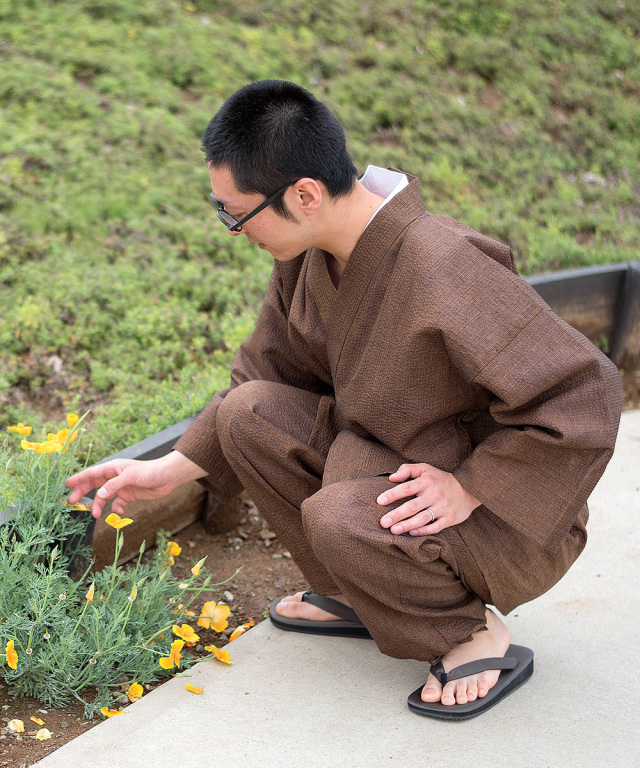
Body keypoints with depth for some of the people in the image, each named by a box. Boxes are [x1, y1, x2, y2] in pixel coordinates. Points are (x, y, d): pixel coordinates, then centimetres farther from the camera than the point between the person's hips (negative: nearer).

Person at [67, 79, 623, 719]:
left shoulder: (447, 274, -33)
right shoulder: (309, 254, -7)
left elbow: (587, 395, -31)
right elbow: (265, 373, 8)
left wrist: (470, 487, -25)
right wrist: (171, 469, 2)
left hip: (510, 515, -8)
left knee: (336, 517, -33)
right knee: (249, 414, -7)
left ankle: (479, 637, -4)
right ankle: (358, 596, 9)